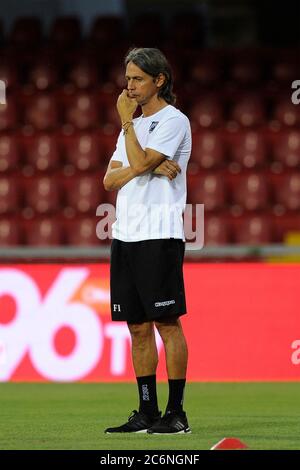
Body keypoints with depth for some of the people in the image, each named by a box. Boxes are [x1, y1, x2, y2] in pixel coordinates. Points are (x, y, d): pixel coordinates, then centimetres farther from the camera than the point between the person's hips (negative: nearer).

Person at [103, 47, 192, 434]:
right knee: (138, 327, 7)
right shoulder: (134, 126, 20)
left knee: (166, 322, -7)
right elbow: (110, 180, 9)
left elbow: (140, 163, -17)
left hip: (160, 236, -8)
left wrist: (127, 120, -6)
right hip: (125, 235, 8)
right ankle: (147, 413, 10)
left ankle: (176, 413, -5)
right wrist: (149, 167, -8)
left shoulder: (174, 121, -4)